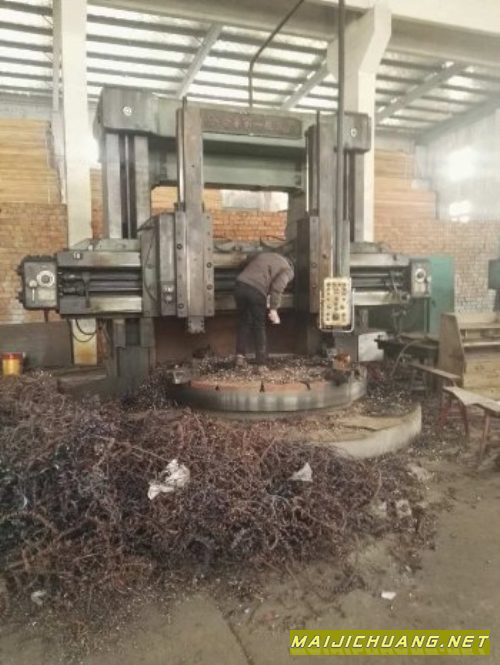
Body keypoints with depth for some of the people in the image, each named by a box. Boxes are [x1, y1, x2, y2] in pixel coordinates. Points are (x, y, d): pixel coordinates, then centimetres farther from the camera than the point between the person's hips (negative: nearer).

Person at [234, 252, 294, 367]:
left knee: (244, 323, 18)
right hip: (256, 291, -5)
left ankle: (240, 355, 10)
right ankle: (261, 360, 16)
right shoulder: (287, 270, 11)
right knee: (259, 325, 11)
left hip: (240, 285, 5)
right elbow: (277, 287, -6)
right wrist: (273, 309, -8)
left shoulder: (263, 255, 31)